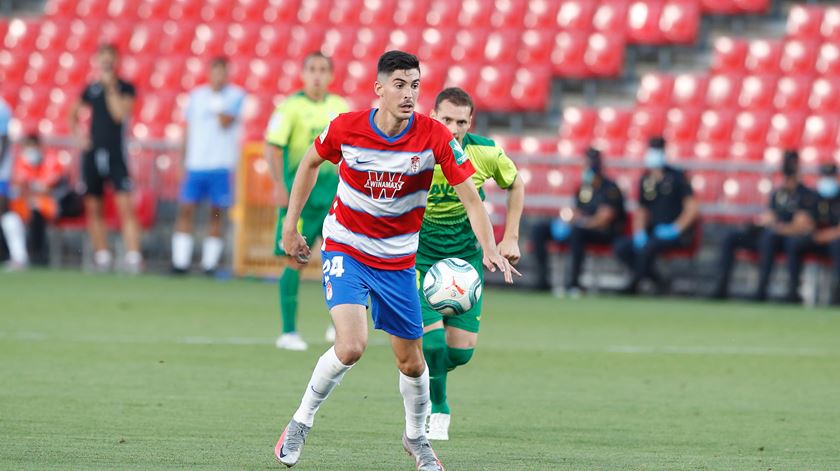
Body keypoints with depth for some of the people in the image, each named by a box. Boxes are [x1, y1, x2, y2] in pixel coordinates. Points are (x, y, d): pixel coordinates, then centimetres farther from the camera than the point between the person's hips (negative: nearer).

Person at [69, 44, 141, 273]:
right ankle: (102, 256, 12)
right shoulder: (91, 89, 11)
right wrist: (77, 133, 8)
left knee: (125, 206, -14)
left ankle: (133, 256, -18)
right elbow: (74, 113, 24)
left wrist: (111, 87, -14)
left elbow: (120, 114, -16)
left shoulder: (125, 88, 0)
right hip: (93, 153, 4)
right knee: (93, 208, 5)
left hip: (116, 154, -4)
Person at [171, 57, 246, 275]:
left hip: (221, 165, -3)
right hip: (195, 164, 3)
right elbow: (189, 128, 18)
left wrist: (217, 96, -7)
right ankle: (180, 260, -3)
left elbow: (225, 122, -13)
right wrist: (184, 161, 13)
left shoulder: (236, 95, 2)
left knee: (217, 214, 0)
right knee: (185, 210, -4)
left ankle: (210, 262, 3)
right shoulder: (196, 95, 13)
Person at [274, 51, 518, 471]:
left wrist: (489, 249, -32)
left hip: (397, 259, 2)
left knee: (411, 361, 9)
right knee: (350, 347, -22)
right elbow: (310, 163, 6)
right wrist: (290, 224, 7)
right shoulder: (345, 128, -16)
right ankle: (301, 422, 0)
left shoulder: (434, 137, -17)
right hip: (345, 250, -2)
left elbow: (470, 197, -16)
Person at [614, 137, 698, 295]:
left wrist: (675, 229, -17)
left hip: (676, 234, -7)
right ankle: (655, 280, -12)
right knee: (621, 247, -14)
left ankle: (633, 285, -18)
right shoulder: (645, 181, 13)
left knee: (648, 246, -35)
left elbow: (692, 208, -8)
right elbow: (641, 211, 20)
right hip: (653, 232, 7)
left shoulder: (676, 177, -3)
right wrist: (639, 233, 1)